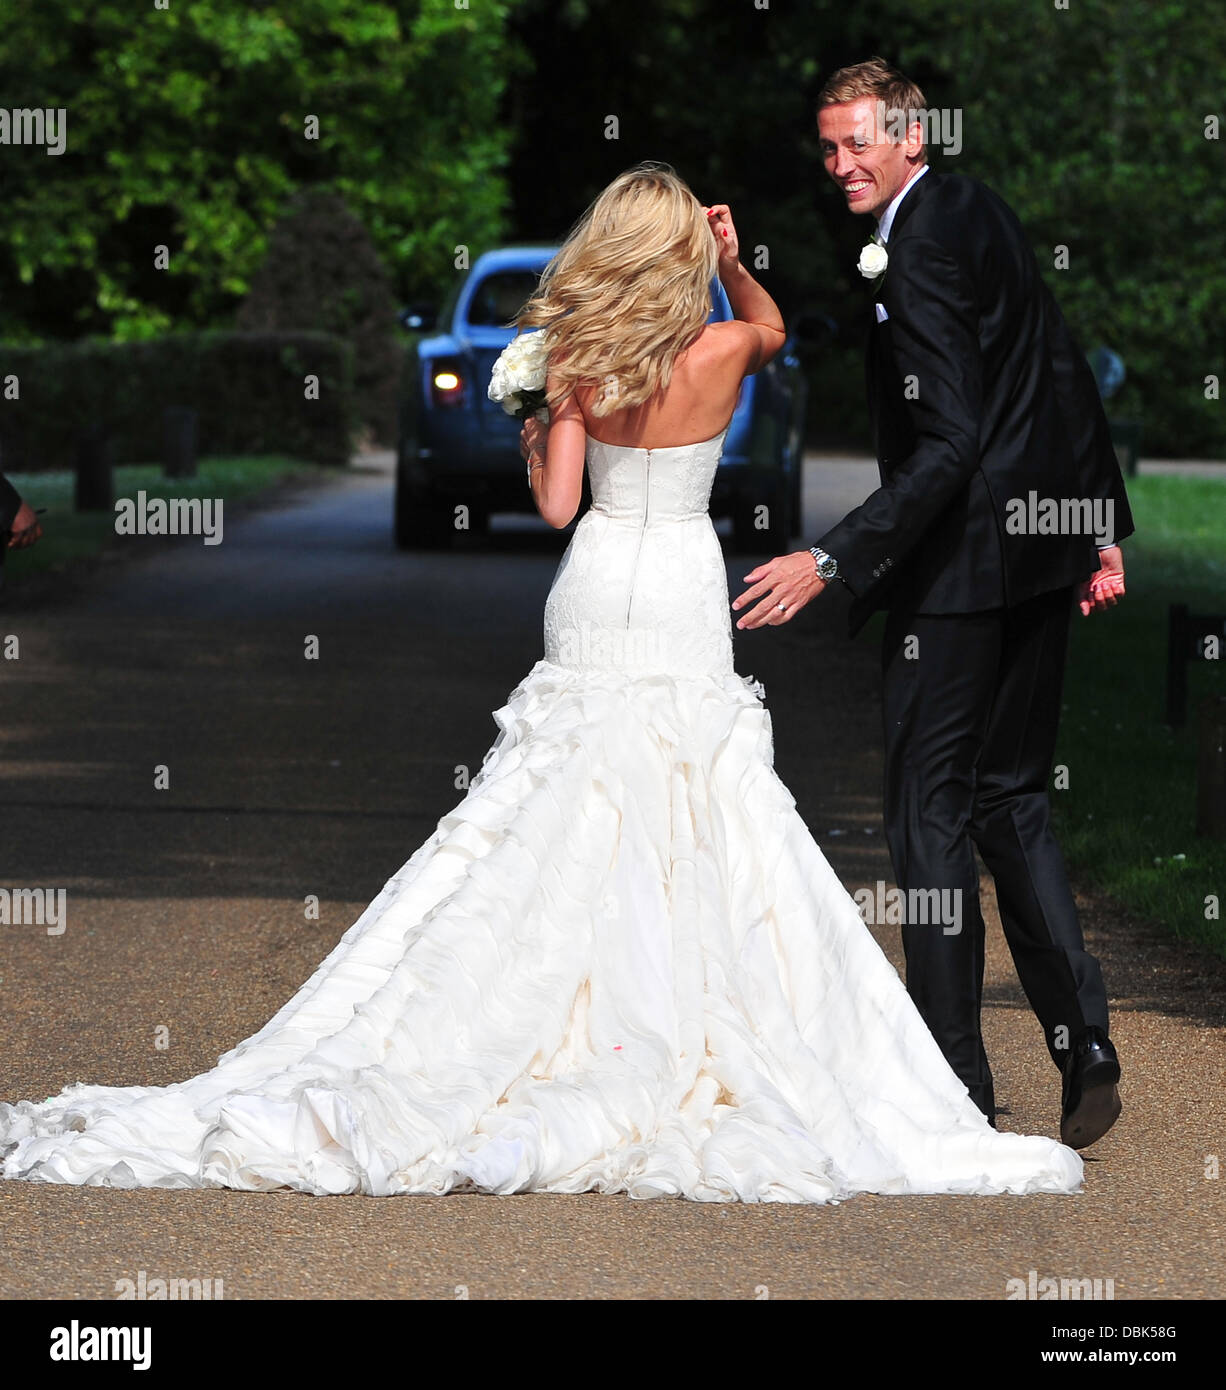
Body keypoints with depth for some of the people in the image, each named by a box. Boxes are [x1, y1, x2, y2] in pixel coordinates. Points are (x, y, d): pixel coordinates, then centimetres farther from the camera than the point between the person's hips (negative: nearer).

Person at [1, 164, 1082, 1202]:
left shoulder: (578, 364, -6)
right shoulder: (721, 352, -7)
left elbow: (555, 503, -5)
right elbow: (774, 330, 19)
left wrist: (532, 422, 9)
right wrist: (735, 263, 9)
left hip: (593, 598, 2)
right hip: (685, 600, -2)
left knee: (563, 828, 5)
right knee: (704, 829, 0)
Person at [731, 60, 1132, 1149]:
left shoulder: (922, 249, -19)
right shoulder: (983, 212, 10)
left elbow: (948, 445, -25)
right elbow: (1069, 377, 15)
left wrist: (833, 561, -28)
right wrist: (1103, 529, 20)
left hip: (961, 566, -9)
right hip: (1044, 548, 9)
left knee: (931, 806, 0)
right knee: (1013, 796, 15)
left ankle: (957, 1082, 2)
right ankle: (1084, 1046, 8)